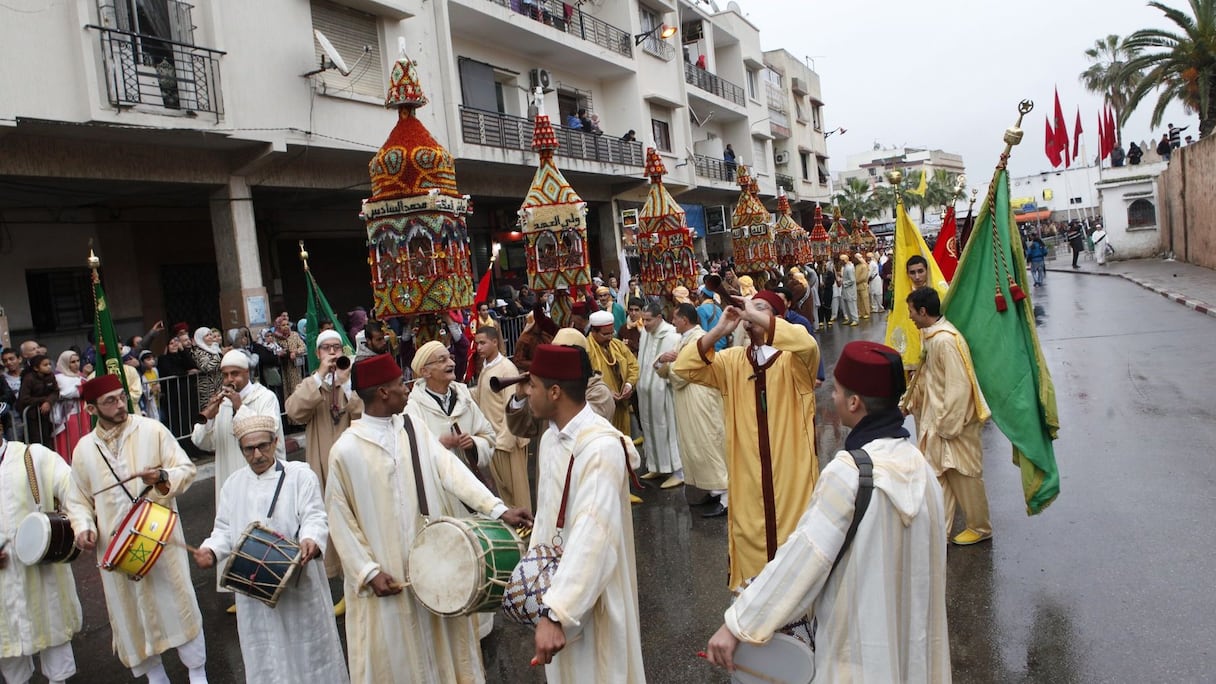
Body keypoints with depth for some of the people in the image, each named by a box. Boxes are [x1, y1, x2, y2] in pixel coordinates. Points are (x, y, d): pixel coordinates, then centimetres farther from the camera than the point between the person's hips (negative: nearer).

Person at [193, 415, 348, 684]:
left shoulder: (300, 475, -4)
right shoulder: (233, 484, 9)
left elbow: (315, 517, -12)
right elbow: (224, 530, 10)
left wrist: (311, 540, -34)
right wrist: (211, 551, -11)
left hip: (298, 583, -3)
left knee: (306, 647, 9)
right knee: (266, 657, 12)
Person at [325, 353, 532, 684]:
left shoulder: (415, 428, -1)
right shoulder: (346, 450, -13)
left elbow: (450, 470, -11)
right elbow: (340, 519, -7)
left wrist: (498, 509, -22)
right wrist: (369, 571, -12)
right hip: (387, 573, -4)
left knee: (441, 644, 18)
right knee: (395, 655, 12)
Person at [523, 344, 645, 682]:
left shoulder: (601, 447, -27)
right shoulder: (550, 438, 1)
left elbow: (594, 535, -35)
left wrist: (554, 614, -39)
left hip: (593, 596, -8)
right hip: (558, 579, 8)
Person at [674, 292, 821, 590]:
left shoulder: (793, 359, -8)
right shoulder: (732, 360, 5)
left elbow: (808, 343, -32)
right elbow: (684, 367, -3)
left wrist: (758, 318, -25)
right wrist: (718, 330, -14)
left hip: (790, 468, -3)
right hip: (748, 470, 4)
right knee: (751, 531, 14)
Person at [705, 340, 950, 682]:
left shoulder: (848, 472, -25)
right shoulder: (917, 462, -4)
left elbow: (803, 555, -25)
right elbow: (925, 560, 7)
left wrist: (737, 624, -20)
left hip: (861, 638, -6)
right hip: (915, 633, 6)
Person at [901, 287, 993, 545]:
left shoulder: (946, 340, -24)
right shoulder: (932, 336, 5)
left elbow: (958, 387, -25)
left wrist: (948, 426, -20)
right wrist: (907, 402, 18)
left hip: (954, 422, -9)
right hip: (937, 420, 9)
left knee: (964, 476, 8)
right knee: (939, 475, 14)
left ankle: (979, 528, 27)